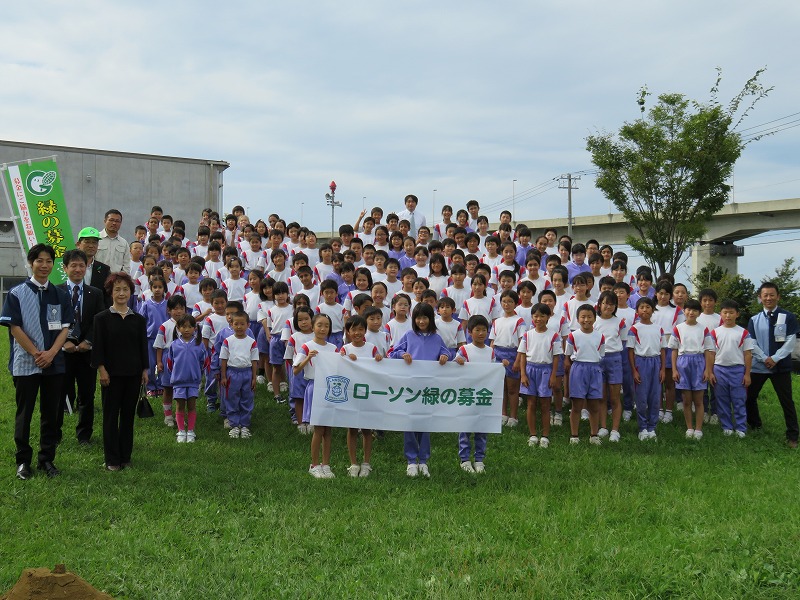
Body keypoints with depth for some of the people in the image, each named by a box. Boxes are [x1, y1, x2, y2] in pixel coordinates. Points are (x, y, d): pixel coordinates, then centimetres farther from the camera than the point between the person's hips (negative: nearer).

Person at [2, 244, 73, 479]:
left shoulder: (60, 295, 8)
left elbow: (65, 327, 4)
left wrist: (51, 353, -11)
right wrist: (36, 354, -13)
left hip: (54, 364, 3)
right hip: (25, 363, -3)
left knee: (51, 413, 7)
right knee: (24, 414, 4)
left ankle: (47, 458, 17)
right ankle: (23, 461, 13)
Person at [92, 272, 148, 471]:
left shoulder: (138, 319, 6)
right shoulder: (102, 318, -2)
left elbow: (143, 346, 9)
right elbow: (98, 347, -4)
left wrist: (145, 370, 4)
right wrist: (102, 369, -11)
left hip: (133, 373, 3)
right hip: (111, 373, -3)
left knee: (128, 414, 8)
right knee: (111, 415, 3)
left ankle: (125, 456, 18)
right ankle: (112, 459, 10)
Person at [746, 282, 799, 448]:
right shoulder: (754, 320, 5)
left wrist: (775, 359, -14)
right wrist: (765, 358, -12)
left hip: (781, 366, -3)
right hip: (758, 366, 3)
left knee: (786, 400, -2)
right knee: (749, 396, 10)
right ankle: (754, 425, 31)